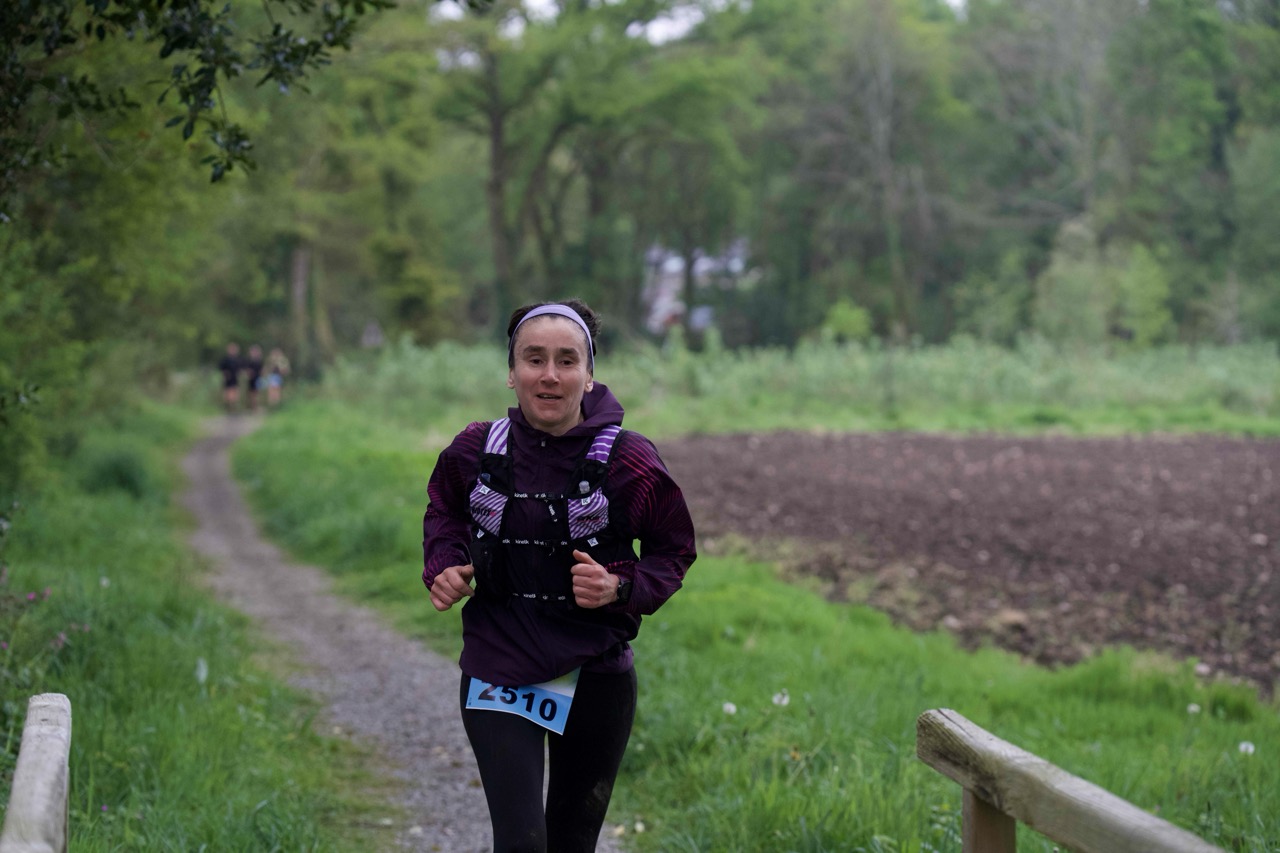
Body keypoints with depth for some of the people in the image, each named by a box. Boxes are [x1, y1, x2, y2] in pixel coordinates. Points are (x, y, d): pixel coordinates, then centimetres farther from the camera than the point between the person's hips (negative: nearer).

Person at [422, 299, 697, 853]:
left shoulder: (628, 462, -10)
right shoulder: (477, 450, -4)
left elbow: (674, 548, 3)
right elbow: (444, 510, 18)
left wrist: (621, 588, -15)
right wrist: (443, 566, -1)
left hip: (594, 678, 0)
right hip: (498, 676, 0)